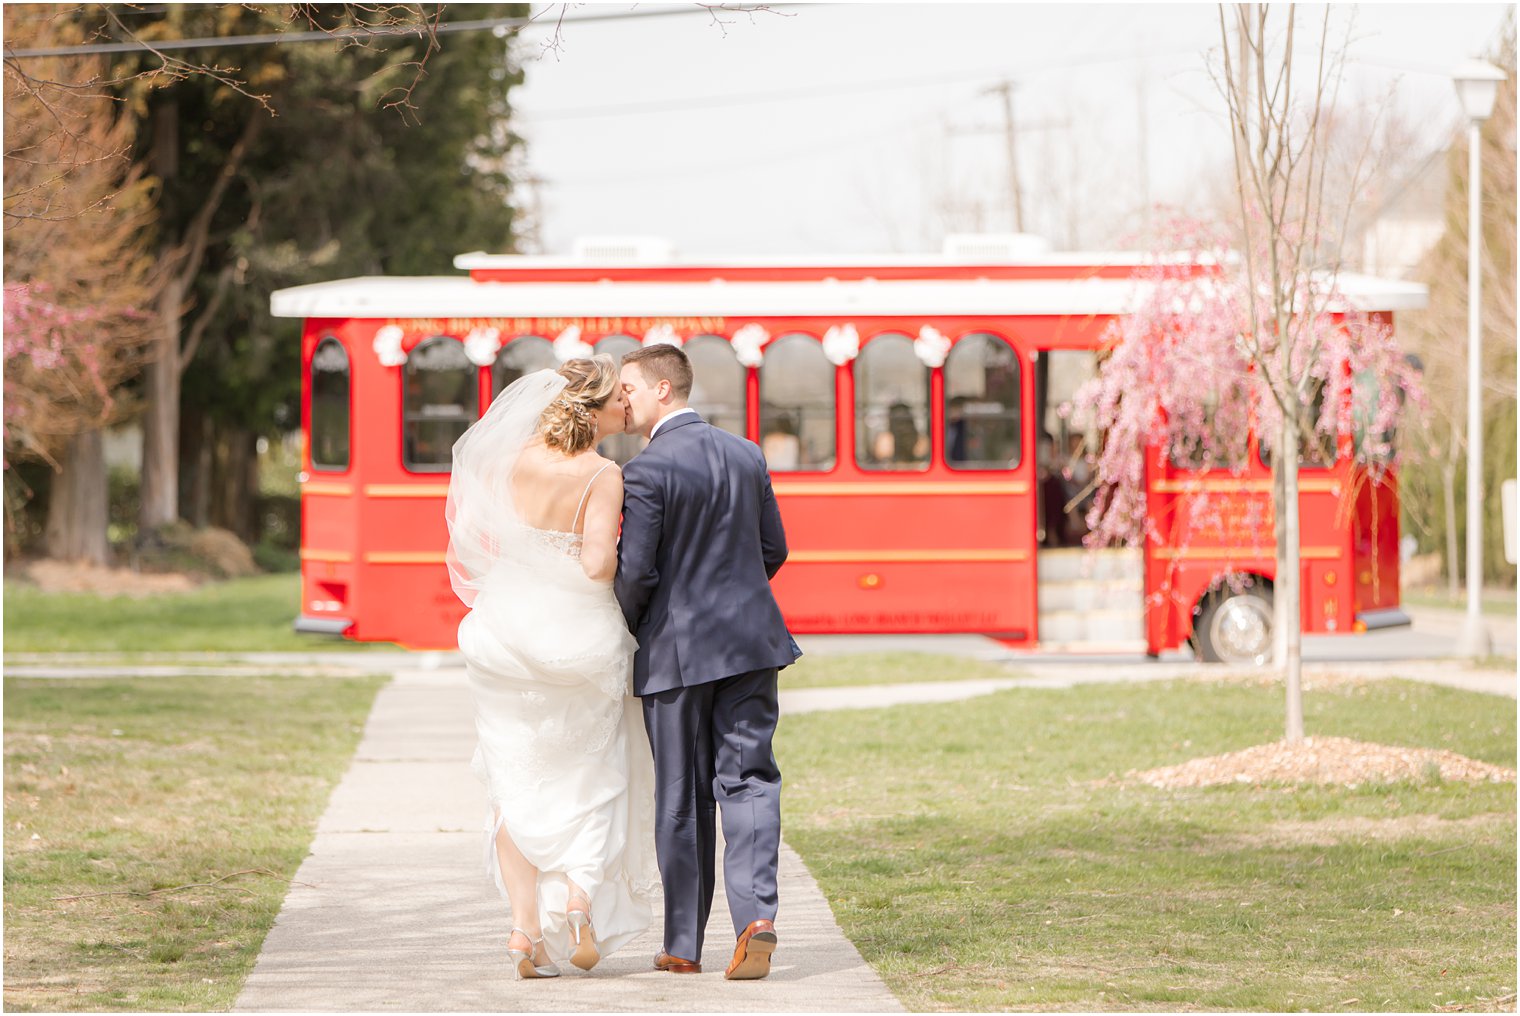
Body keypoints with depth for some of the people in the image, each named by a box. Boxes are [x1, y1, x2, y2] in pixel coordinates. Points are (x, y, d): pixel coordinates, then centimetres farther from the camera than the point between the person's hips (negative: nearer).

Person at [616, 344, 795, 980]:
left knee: (681, 798, 5)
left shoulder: (647, 471, -13)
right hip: (751, 640, 4)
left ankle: (684, 945, 13)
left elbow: (636, 571, -14)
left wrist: (627, 631, 5)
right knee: (747, 779, 3)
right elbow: (774, 549, 12)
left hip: (675, 648, -4)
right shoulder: (746, 455, 6)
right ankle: (756, 916, -16)